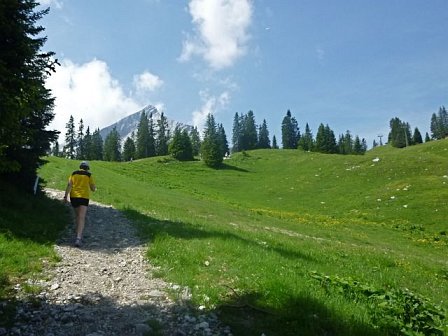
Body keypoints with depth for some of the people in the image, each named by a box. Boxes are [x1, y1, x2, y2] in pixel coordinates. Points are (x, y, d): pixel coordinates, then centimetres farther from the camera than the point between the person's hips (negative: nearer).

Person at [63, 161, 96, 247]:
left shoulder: (74, 173, 11)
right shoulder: (89, 175, 3)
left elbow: (69, 185, 0)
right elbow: (93, 188, 3)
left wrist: (65, 196, -3)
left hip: (73, 196, 4)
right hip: (84, 197, -3)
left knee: (77, 216, 21)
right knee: (81, 218, -9)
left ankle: (79, 235, 29)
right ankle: (78, 238, -23)